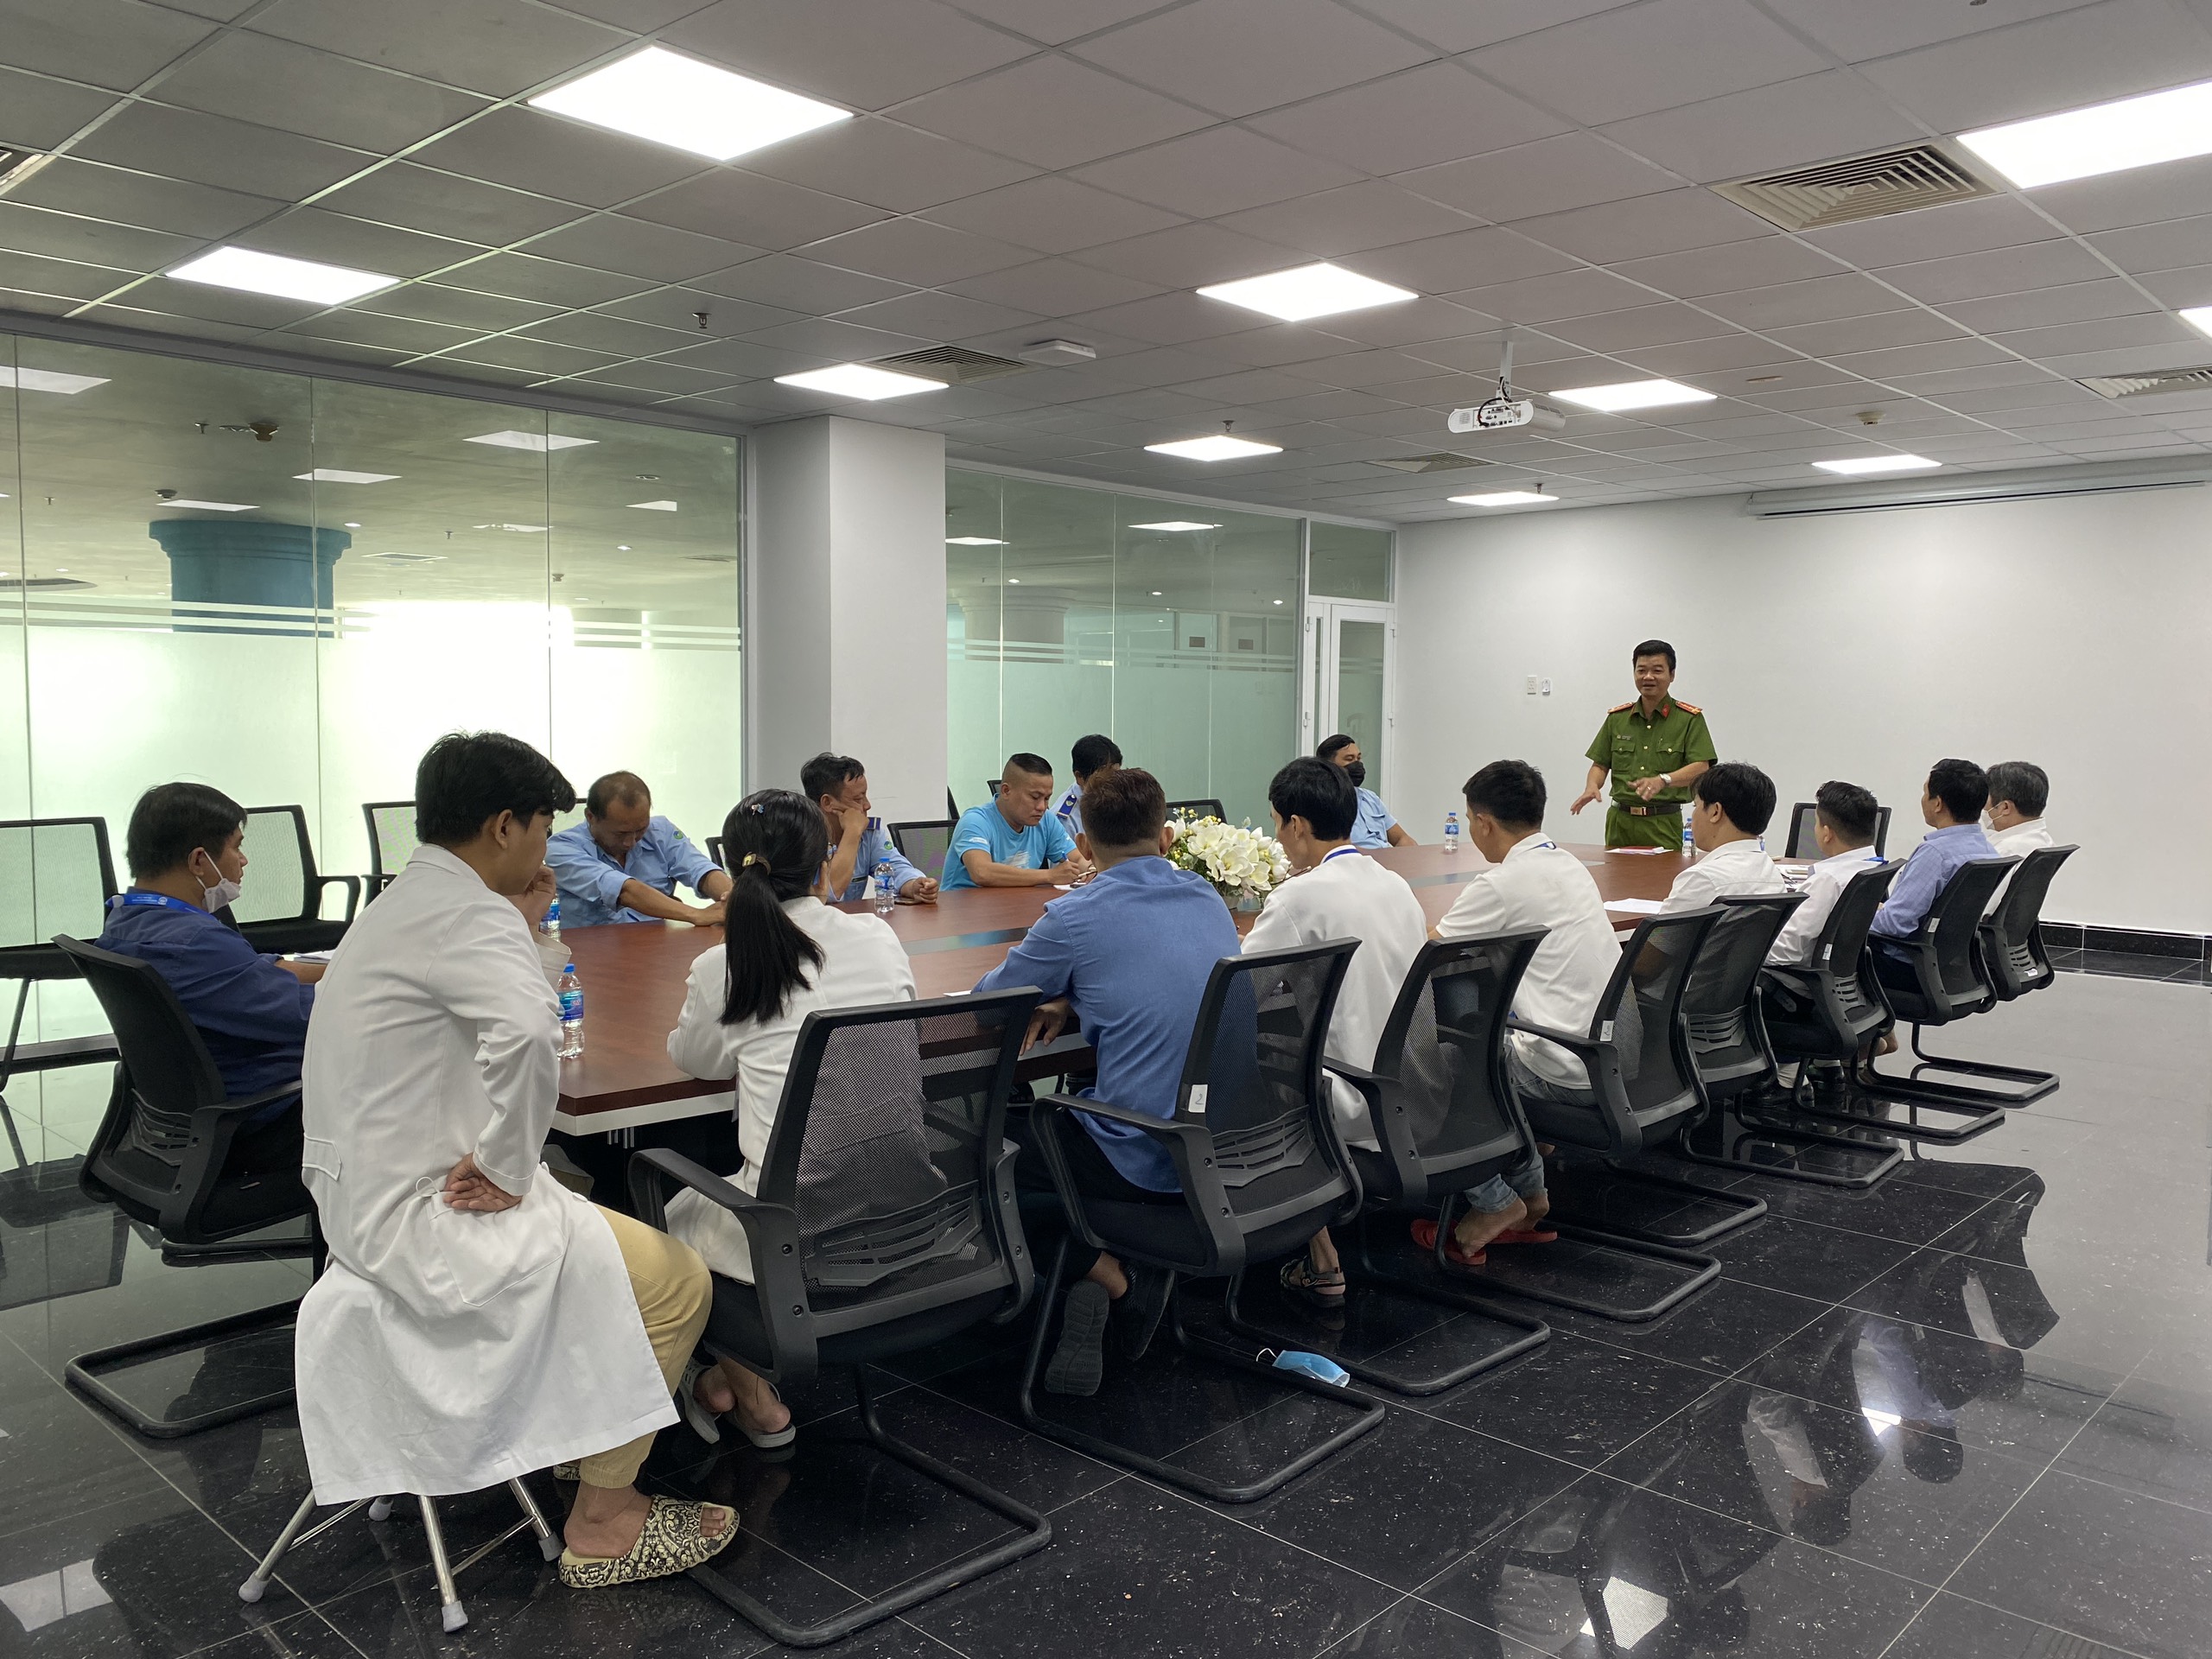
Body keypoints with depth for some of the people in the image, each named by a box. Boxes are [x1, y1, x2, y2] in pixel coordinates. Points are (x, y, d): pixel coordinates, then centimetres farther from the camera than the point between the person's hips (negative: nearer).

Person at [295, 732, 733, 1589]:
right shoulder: (466, 913, -20)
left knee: (581, 1203, 31)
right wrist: (508, 1171, -27)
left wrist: (520, 929, 14)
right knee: (675, 1280, -9)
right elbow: (526, 1033, -39)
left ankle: (573, 1429, 38)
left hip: (367, 1190, 11)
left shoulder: (402, 902, 13)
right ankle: (603, 1521, 2)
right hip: (417, 1212, -11)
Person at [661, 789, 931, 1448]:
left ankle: (757, 1402, 32)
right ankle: (735, 1375, 41)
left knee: (679, 1216, 28)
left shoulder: (722, 970, -9)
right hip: (910, 1219, 5)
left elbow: (693, 1059, 12)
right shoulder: (879, 937, 0)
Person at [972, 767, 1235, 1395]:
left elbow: (988, 999, 0)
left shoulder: (1078, 916, -13)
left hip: (1148, 1162, -7)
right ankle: (1143, 1269, 14)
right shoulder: (1210, 900, 7)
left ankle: (1111, 1280, 5)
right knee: (1060, 1113, 30)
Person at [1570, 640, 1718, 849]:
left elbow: (1700, 767, -10)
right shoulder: (1617, 718, 11)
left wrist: (1662, 780, -27)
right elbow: (1600, 764, 13)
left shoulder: (1689, 718, -1)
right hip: (1620, 821, 3)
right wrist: (1592, 786, -10)